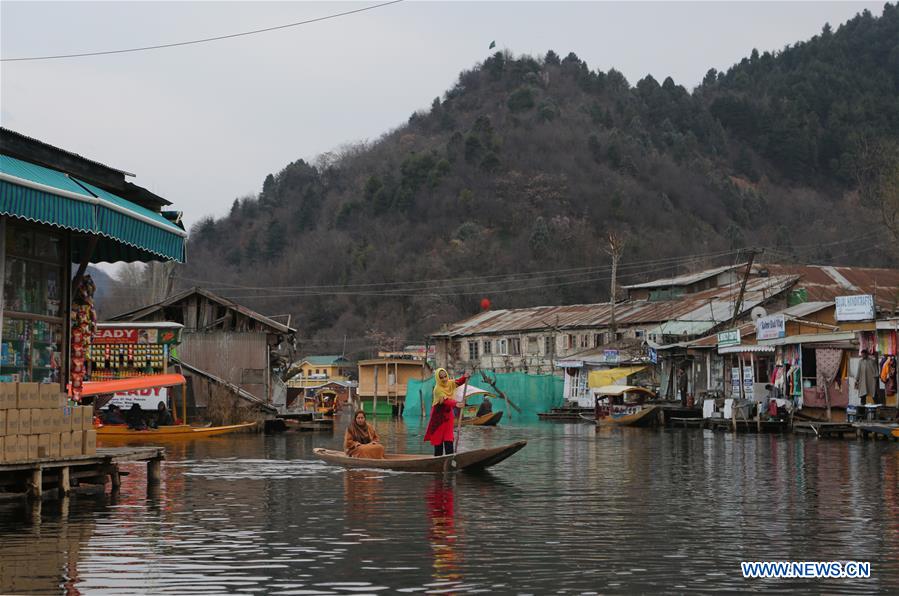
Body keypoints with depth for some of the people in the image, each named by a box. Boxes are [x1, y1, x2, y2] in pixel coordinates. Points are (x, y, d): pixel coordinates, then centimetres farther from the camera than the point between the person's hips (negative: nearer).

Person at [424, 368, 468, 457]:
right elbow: (445, 400, -36)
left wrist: (465, 377, -10)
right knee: (438, 439, 2)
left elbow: (459, 381, 14)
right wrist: (456, 404, -54)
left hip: (448, 415, 5)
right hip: (438, 416, -5)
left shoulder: (450, 384, -2)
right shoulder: (438, 389, -22)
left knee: (448, 440, -2)